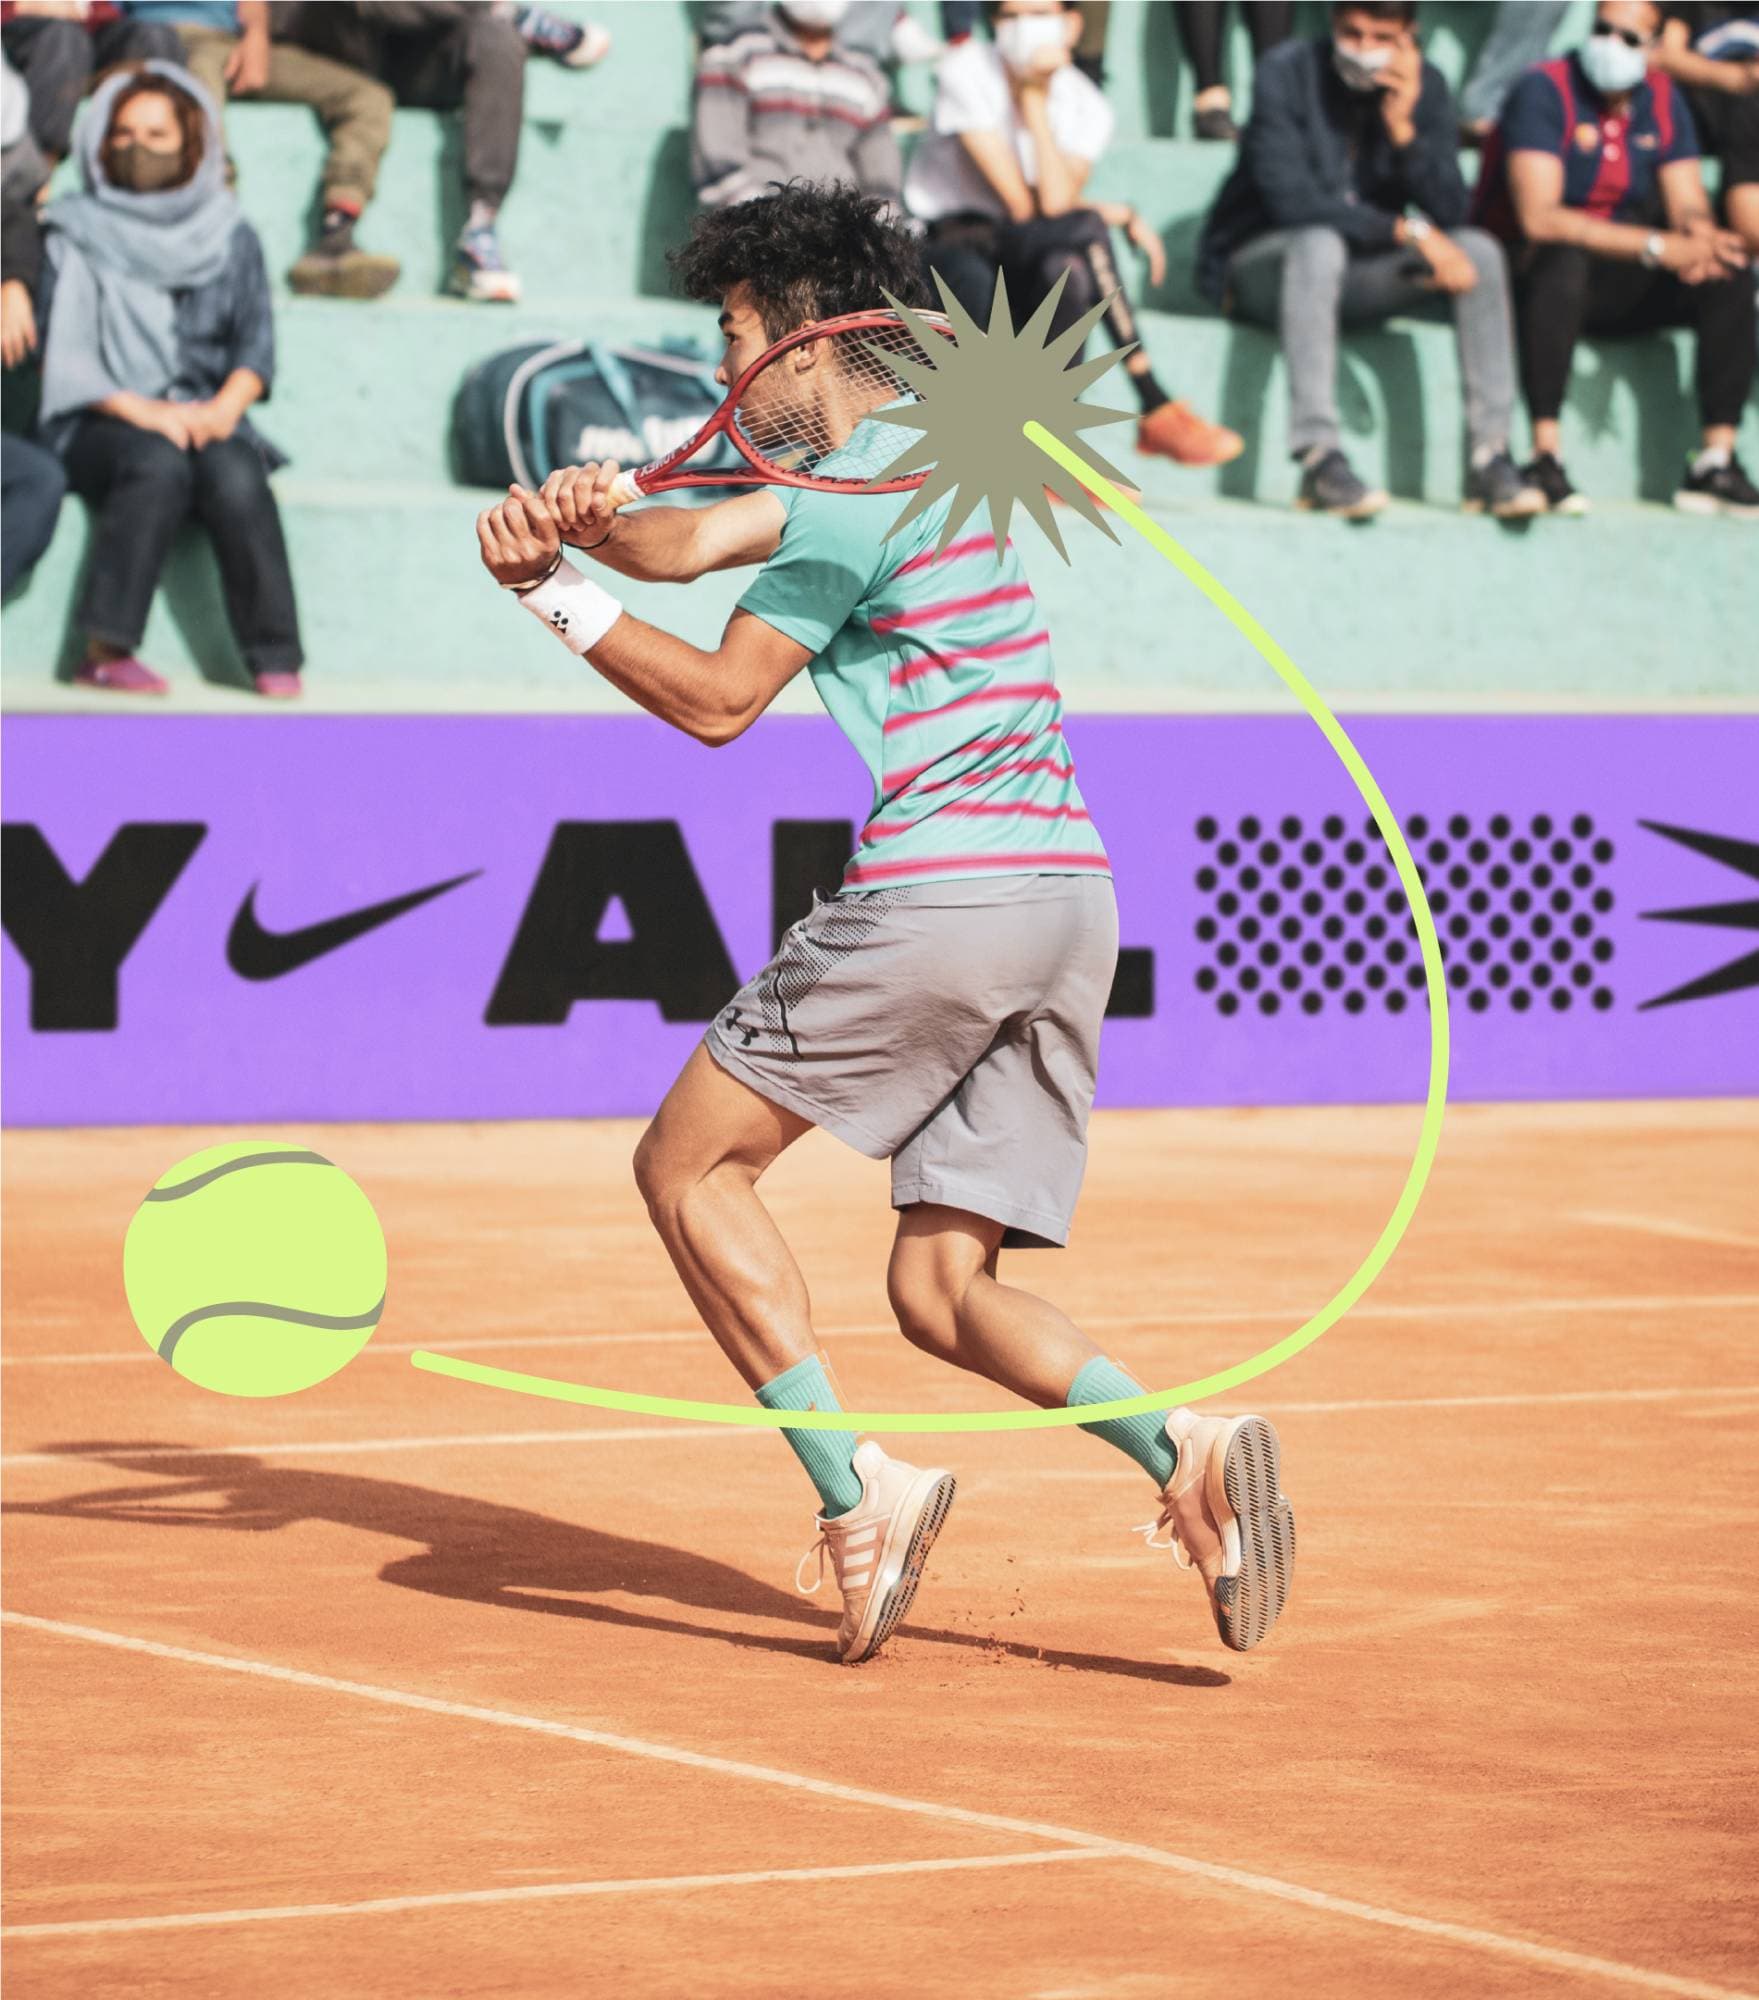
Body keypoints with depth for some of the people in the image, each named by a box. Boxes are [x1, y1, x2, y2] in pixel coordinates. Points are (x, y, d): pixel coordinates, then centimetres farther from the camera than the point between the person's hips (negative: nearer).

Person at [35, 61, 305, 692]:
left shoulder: (230, 238, 16)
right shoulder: (75, 236, 8)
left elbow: (256, 344, 8)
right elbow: (65, 351, -1)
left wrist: (224, 408, -13)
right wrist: (142, 410, -16)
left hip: (205, 419, 2)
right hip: (102, 426, -2)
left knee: (234, 473, -33)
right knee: (158, 463, -36)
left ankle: (275, 662, -35)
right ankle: (105, 650, -40)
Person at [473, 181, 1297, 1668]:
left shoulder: (870, 493, -8)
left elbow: (720, 698, -6)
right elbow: (697, 540, 17)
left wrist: (558, 593, 1)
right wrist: (591, 513, -3)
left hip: (942, 891, -9)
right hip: (1071, 893, 9)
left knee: (691, 1165, 5)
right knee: (939, 1291, 8)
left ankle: (858, 1490, -6)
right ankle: (1180, 1446, -16)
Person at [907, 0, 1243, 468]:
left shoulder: (1086, 107, 0)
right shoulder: (968, 73, -10)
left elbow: (1055, 204, -19)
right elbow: (1023, 206, -14)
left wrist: (1034, 102, -17)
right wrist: (1122, 217, -7)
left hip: (1023, 258, 4)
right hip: (945, 245, -4)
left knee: (1068, 270, -34)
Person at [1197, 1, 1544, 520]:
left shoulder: (1424, 86, -1)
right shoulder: (1286, 73, -14)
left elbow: (1450, 213, -9)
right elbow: (1291, 199, -25)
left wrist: (1403, 128, -23)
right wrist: (1408, 231, -29)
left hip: (1351, 278, 5)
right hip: (1258, 266, -5)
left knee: (1480, 251, -16)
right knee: (1319, 243, -38)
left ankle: (1490, 456, -21)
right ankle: (1318, 458, -43)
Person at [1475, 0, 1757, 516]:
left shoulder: (1662, 98, 6)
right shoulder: (1545, 91, -14)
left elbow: (1687, 204, 3)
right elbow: (1539, 218, -25)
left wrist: (1701, 237, -25)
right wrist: (1657, 246, -32)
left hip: (1620, 286, 6)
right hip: (1536, 275, -6)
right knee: (1562, 259, -39)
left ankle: (1716, 463, -20)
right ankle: (1545, 458, -41)